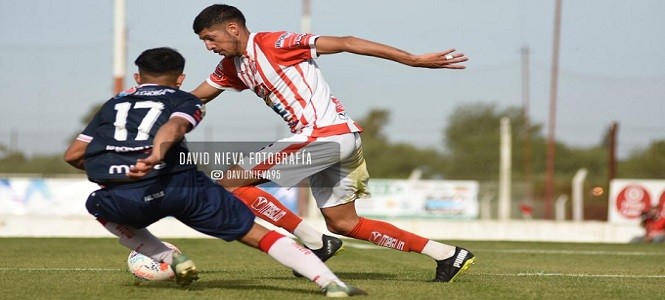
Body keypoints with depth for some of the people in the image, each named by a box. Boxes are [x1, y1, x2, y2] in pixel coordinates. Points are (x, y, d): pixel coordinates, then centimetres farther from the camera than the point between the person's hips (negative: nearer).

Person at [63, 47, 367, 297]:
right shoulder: (185, 101, 21)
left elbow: (73, 155, 26)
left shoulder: (114, 104, 31)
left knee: (100, 207, 38)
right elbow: (174, 126, -4)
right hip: (179, 183, -1)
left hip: (122, 198, 2)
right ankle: (331, 283, -3)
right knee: (257, 233, 8)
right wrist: (156, 155, -24)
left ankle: (170, 259, 21)